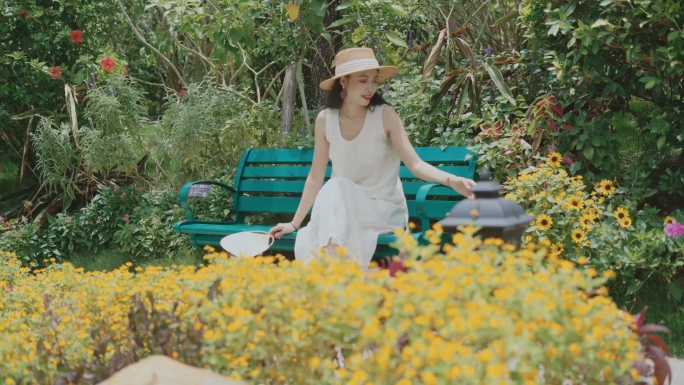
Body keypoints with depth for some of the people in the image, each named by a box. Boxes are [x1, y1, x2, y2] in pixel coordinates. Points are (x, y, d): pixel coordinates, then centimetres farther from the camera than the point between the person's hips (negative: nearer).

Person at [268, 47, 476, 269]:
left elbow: (415, 164, -16)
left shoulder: (385, 115, -10)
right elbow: (316, 177, 6)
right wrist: (295, 223, 5)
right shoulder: (325, 120, -1)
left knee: (335, 190, -32)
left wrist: (450, 180, -35)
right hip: (341, 210, 2)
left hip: (384, 209, -2)